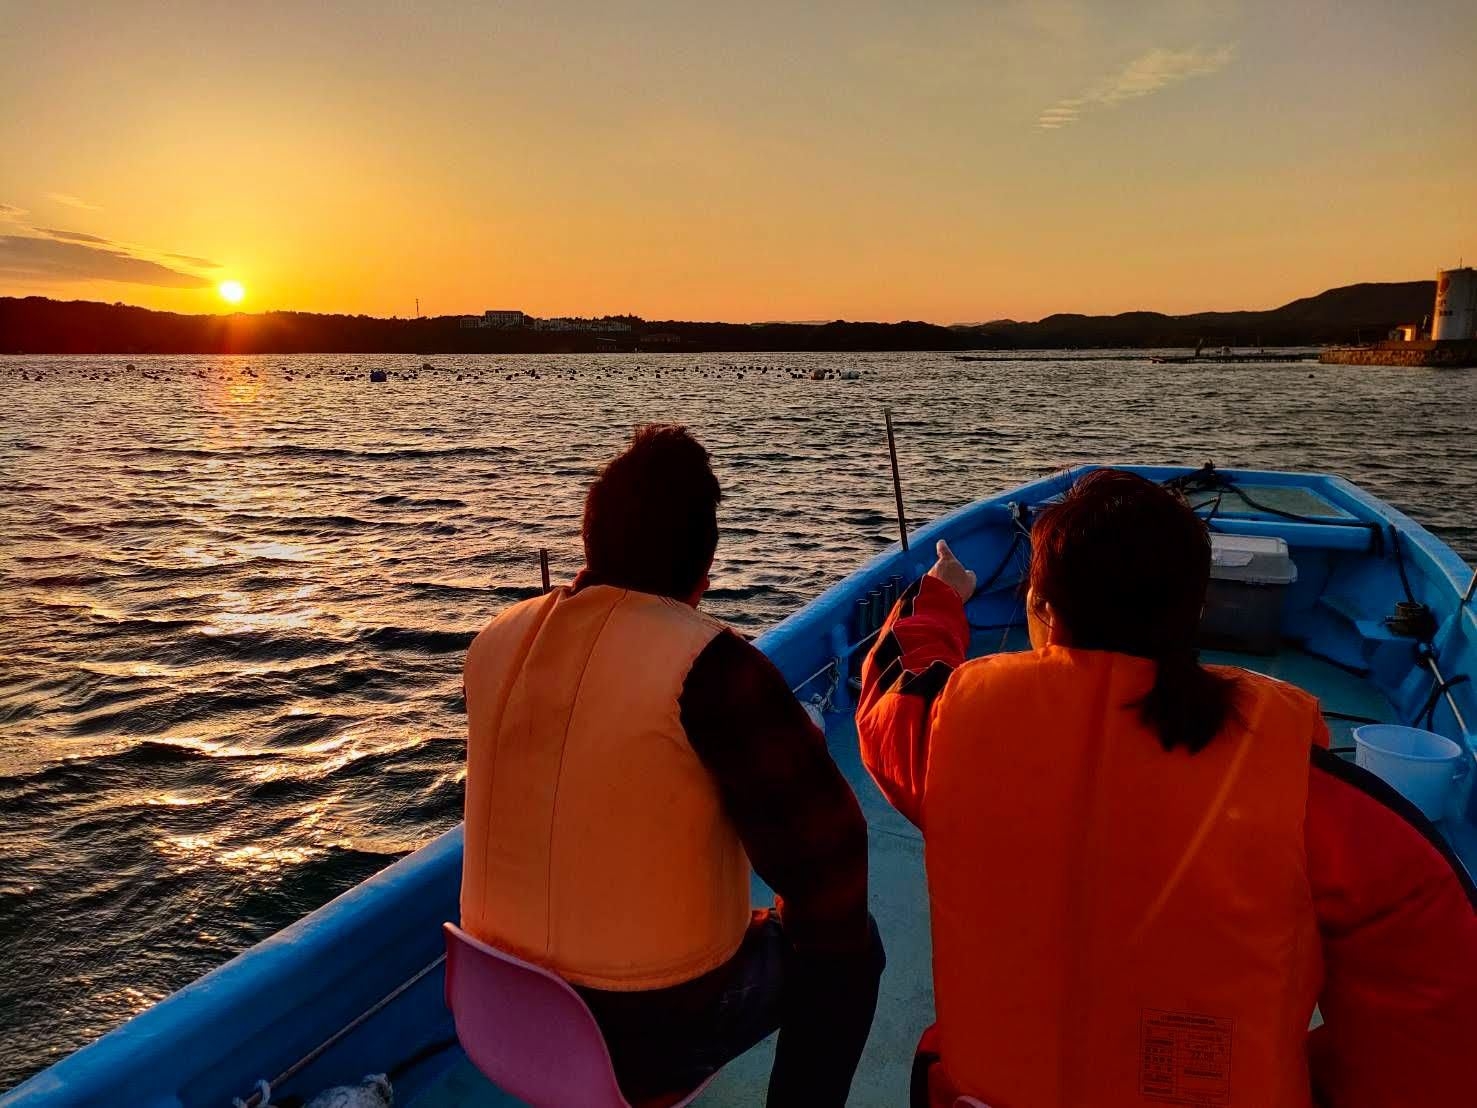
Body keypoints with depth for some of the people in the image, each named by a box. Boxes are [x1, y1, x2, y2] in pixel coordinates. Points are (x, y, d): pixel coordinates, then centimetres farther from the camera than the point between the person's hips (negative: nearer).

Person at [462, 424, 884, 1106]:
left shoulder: (499, 640, -6)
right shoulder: (709, 664, -26)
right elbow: (823, 841, -19)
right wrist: (815, 931, 1)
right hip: (656, 1028, -6)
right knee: (848, 949, 17)